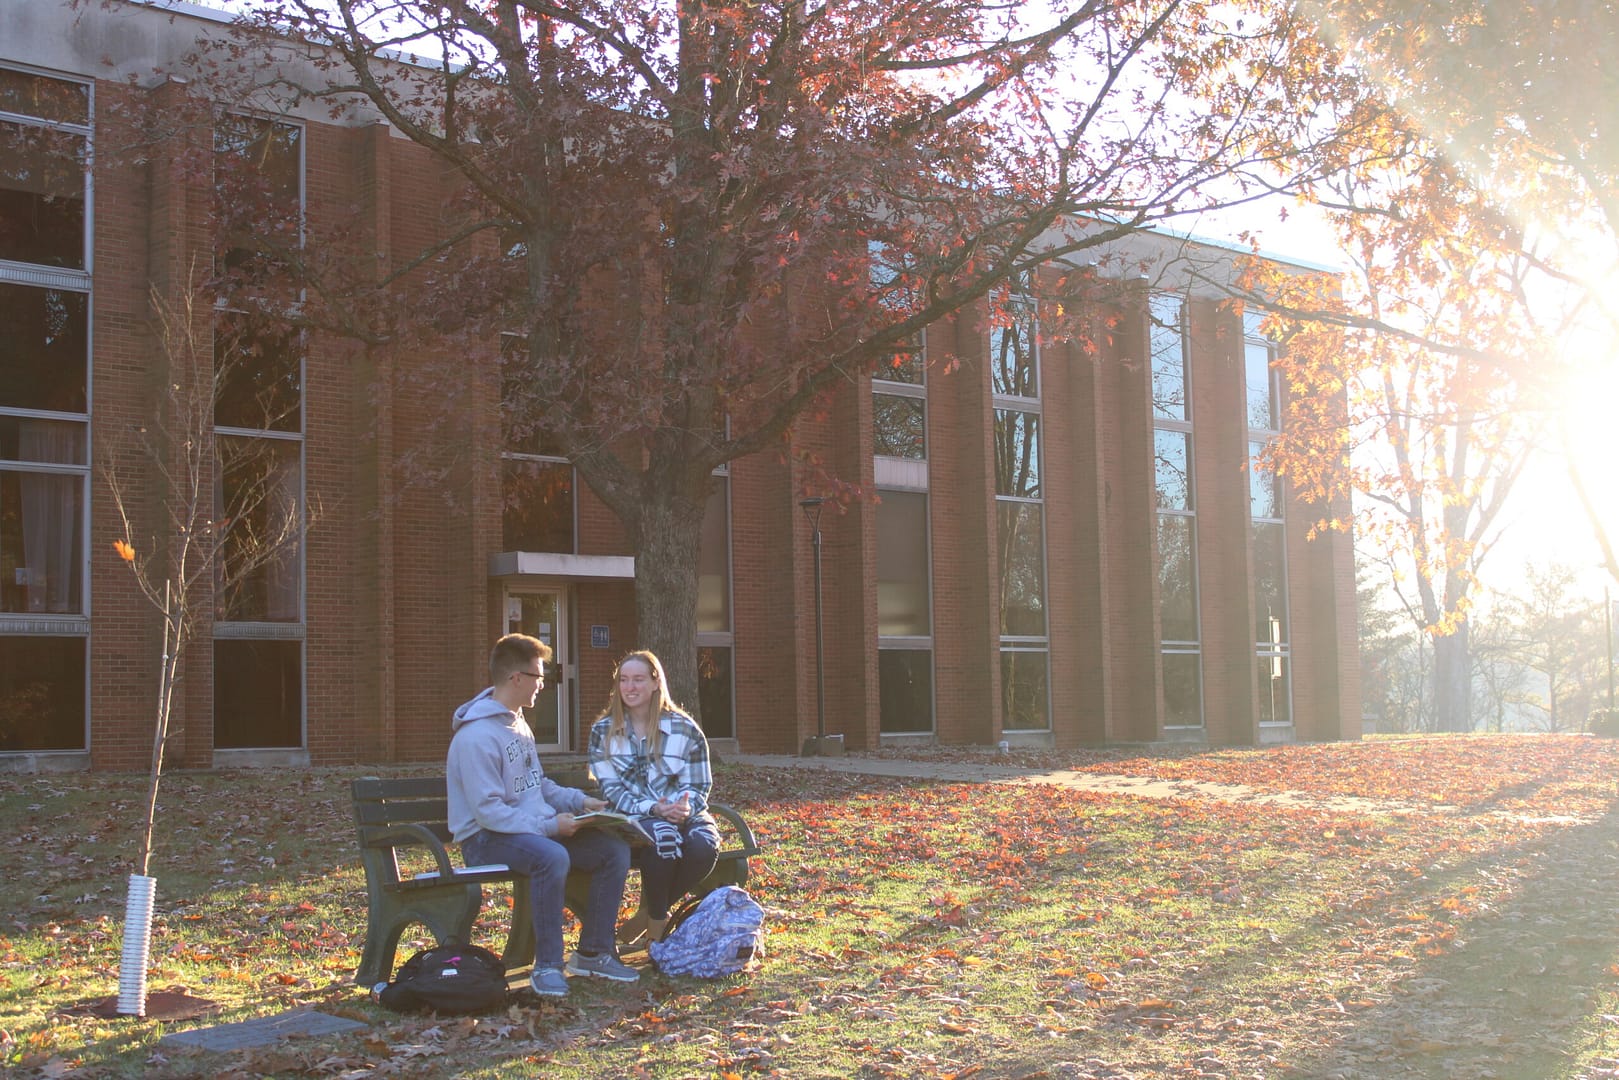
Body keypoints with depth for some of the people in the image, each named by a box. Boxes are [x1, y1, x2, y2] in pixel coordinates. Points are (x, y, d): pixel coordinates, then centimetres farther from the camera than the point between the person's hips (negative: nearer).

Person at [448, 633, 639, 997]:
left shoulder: (518, 724, 14)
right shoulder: (477, 736, -18)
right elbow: (488, 811, -23)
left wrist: (580, 800, 7)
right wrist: (549, 825, -24)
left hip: (538, 828, 9)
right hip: (486, 839, -9)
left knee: (615, 848, -7)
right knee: (552, 856, -39)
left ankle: (593, 952, 4)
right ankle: (547, 965, -25)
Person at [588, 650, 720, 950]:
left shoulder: (684, 728, 5)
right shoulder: (603, 731, 5)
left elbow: (698, 786, 5)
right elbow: (610, 790, -1)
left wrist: (686, 807, -20)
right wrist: (652, 808, -20)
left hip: (682, 813, 2)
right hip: (632, 817, -2)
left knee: (703, 846, -32)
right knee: (662, 836, -37)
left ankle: (645, 918, -10)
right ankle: (657, 923, -14)